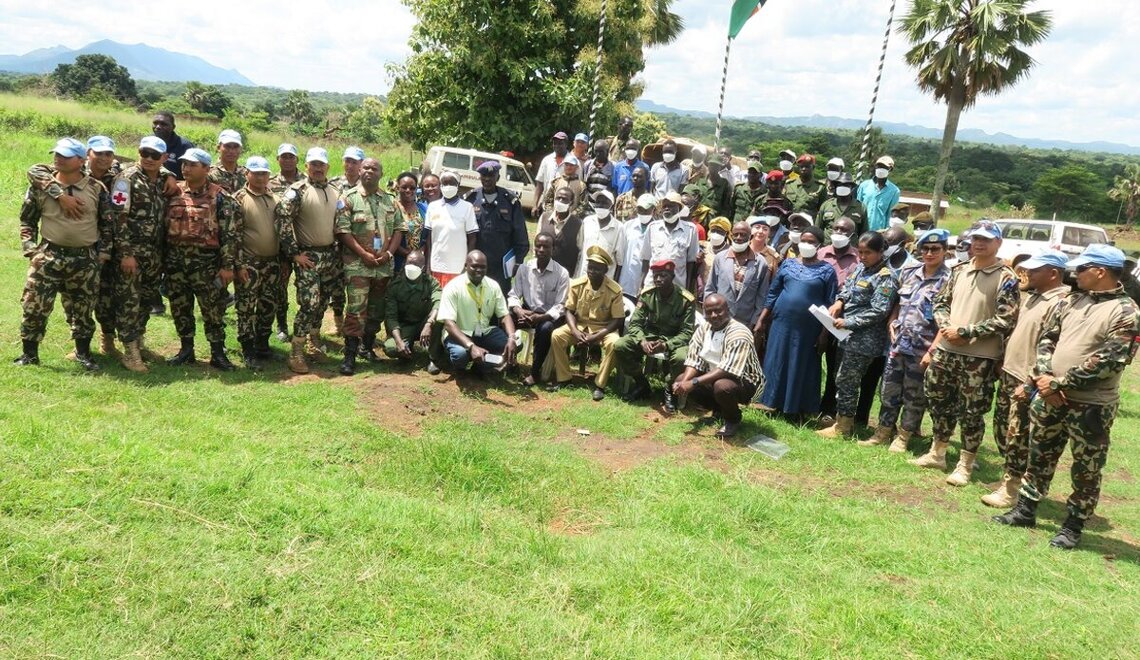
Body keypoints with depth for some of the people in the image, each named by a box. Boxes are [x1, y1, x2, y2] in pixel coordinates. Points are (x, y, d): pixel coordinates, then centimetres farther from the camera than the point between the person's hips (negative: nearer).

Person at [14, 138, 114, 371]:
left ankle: (83, 353, 22)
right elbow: (27, 221, 10)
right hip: (48, 256, 0)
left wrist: (104, 253, 2)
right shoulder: (40, 187, 2)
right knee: (35, 306, -1)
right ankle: (29, 353, 13)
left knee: (82, 309, 8)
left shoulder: (97, 189, 1)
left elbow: (108, 223, 8)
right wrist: (31, 250, 0)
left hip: (85, 259, 0)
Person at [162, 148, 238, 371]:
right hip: (175, 261, 4)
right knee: (180, 308, 11)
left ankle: (218, 353, 10)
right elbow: (163, 225, 14)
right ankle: (186, 350, 24)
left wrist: (228, 265, -12)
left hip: (206, 263, -4)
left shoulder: (219, 197, -5)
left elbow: (230, 233, -7)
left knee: (213, 309, 0)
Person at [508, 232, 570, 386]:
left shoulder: (562, 273, -11)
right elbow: (513, 295, -1)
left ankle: (535, 371, -18)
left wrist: (540, 317, -30)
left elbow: (560, 306, -14)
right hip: (527, 312, 3)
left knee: (545, 329, -36)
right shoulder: (524, 268, -2)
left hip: (549, 316, -3)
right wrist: (518, 311, -24)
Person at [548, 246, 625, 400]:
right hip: (580, 325, 3)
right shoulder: (577, 285, -8)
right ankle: (563, 378, -7)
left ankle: (599, 384, -18)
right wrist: (575, 332, -20)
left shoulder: (615, 290, -16)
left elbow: (617, 320, -14)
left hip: (603, 329, -2)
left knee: (614, 343, -34)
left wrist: (596, 337, -24)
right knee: (556, 336, -23)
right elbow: (569, 311, -2)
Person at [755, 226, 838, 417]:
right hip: (781, 323, 3)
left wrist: (824, 333, -8)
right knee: (776, 363, 8)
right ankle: (773, 403, 21)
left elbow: (830, 304, -4)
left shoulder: (827, 270, -2)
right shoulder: (788, 263, 6)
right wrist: (762, 320, 5)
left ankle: (797, 409, 20)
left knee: (802, 368, 7)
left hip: (808, 329, -2)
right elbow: (773, 293, 9)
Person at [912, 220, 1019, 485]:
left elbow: (1005, 321, -14)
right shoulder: (959, 270, 9)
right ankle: (937, 453, 32)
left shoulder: (1006, 278, -7)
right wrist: (945, 326, -5)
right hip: (946, 349, 6)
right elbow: (941, 302, 15)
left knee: (972, 412, 3)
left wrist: (964, 331, -16)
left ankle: (965, 465, 17)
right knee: (939, 402, 15)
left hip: (980, 357, -5)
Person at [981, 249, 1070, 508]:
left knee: (1018, 437, 0)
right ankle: (1009, 476, 30)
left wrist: (1030, 383, -23)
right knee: (1002, 430, 16)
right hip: (1008, 373, 9)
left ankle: (1012, 488, 11)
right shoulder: (1032, 295, 12)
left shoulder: (1059, 304, -18)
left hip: (1026, 381, -9)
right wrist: (1004, 366, 18)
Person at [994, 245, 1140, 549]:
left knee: (1086, 471, 8)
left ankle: (1073, 526, 22)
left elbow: (1108, 361, -18)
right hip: (1050, 398, 6)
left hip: (1091, 406, -5)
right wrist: (1044, 378, -8)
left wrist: (1059, 383, -18)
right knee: (1040, 457, 16)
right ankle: (1025, 510, 29)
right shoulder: (1070, 301, 7)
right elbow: (1047, 339, 8)